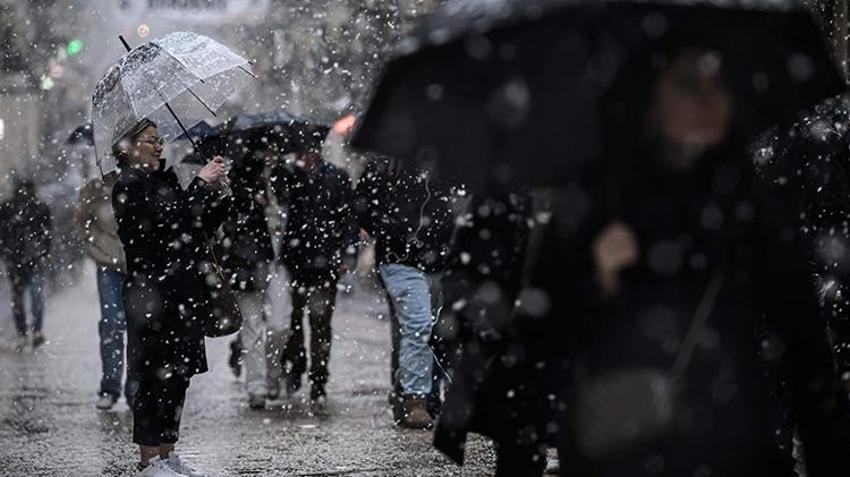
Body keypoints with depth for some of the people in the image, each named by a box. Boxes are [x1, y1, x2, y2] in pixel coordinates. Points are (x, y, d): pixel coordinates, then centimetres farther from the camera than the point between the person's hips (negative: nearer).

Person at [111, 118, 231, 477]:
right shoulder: (129, 186, -8)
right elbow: (167, 223, -21)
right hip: (153, 295, -8)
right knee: (157, 377, -5)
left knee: (178, 376, 10)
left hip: (183, 294, 8)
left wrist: (217, 193, 2)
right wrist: (200, 185, -16)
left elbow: (199, 228, 16)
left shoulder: (165, 181, 15)